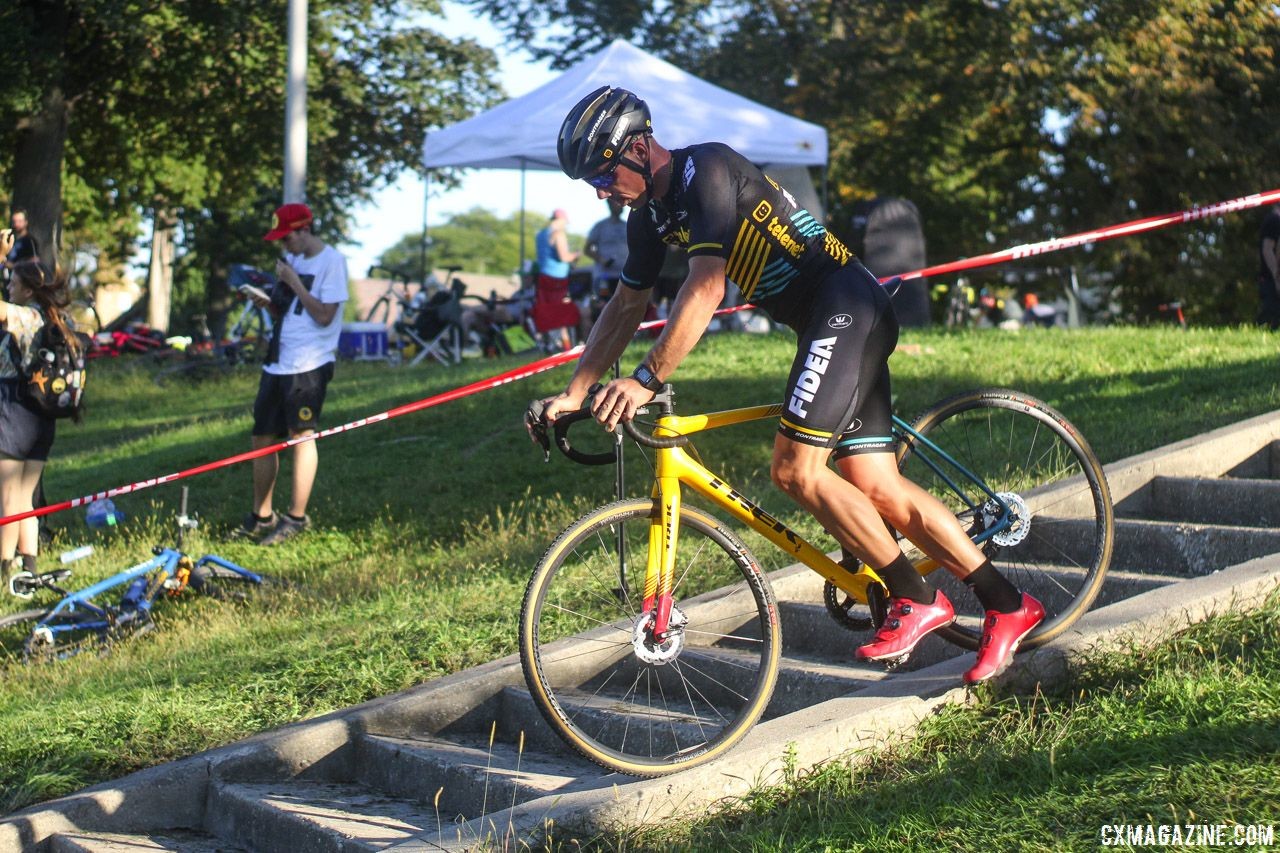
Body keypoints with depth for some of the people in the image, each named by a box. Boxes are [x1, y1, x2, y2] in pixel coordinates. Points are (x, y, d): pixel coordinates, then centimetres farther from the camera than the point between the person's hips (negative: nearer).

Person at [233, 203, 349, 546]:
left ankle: (296, 518, 3)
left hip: (308, 365, -8)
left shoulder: (331, 261, -9)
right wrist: (267, 302, 1)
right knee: (263, 437, 10)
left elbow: (324, 315, -15)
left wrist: (294, 283, -13)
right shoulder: (292, 259, 15)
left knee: (301, 436, -4)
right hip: (277, 362, 8)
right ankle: (262, 517, 20)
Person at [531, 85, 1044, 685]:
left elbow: (705, 288, -26)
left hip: (846, 306, -9)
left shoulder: (705, 170, -17)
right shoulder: (651, 213, 12)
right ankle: (1007, 606, 6)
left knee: (795, 470, -14)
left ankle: (916, 599, -2)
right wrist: (573, 394, 10)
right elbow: (624, 308, 18)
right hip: (825, 321, 9)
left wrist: (646, 380, -29)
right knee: (875, 488, 2)